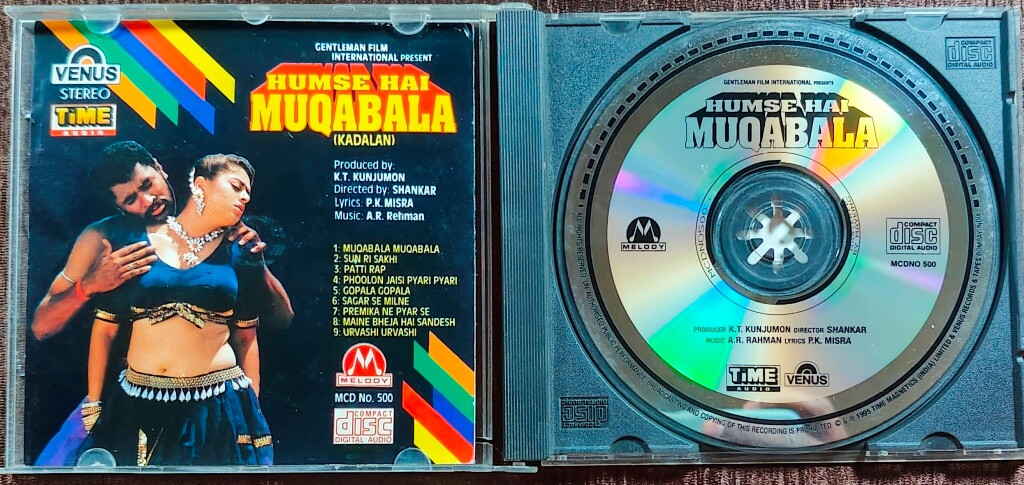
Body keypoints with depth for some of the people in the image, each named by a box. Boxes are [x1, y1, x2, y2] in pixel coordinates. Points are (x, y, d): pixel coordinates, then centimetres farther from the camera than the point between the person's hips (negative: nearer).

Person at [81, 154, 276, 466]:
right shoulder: (132, 240, 1)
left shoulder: (238, 253, 4)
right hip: (138, 407, 0)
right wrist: (93, 407, 3)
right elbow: (104, 330, 3)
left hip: (218, 407, 0)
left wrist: (253, 413, 4)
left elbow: (246, 339, 7)